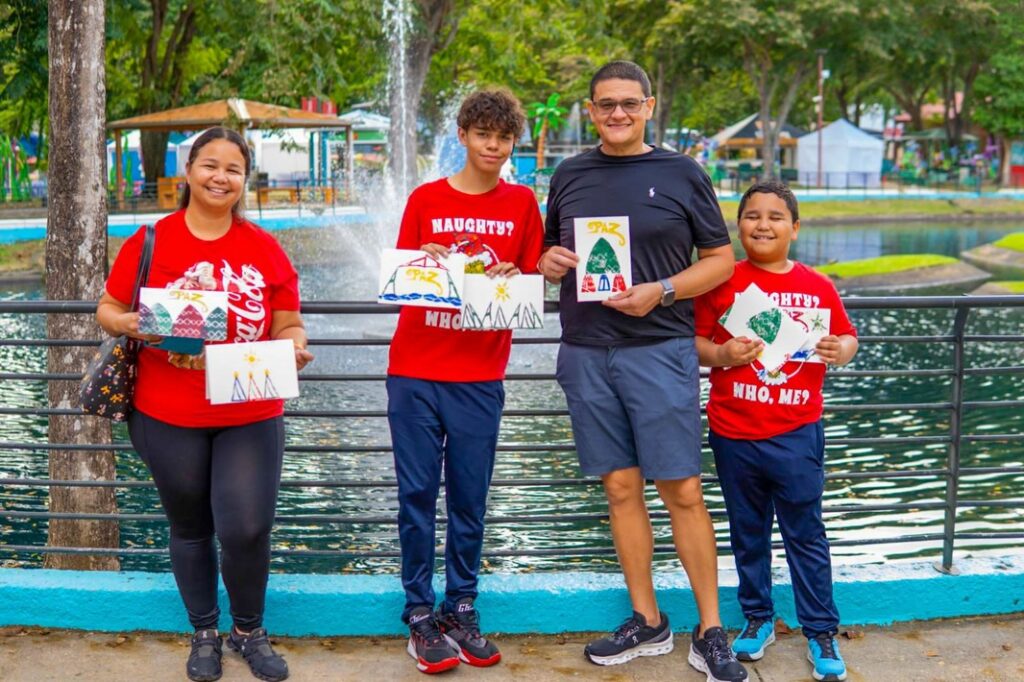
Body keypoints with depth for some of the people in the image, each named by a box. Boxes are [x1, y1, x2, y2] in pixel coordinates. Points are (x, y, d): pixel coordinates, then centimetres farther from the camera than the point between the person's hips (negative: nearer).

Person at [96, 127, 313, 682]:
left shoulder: (264, 249, 2)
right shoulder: (150, 241, -2)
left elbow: (288, 327, 6)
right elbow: (107, 311, 4)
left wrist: (294, 347, -17)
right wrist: (130, 324, -18)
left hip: (251, 417, 0)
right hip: (170, 418, 0)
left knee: (246, 528, -8)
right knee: (190, 528, 12)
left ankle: (249, 630, 19)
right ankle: (204, 633, 33)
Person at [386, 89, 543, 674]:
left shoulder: (522, 203, 6)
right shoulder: (425, 200, 4)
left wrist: (513, 277, -13)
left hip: (480, 374, 1)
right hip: (415, 369, 0)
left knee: (470, 498, 6)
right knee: (418, 493, 2)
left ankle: (462, 609, 18)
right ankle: (421, 615, 11)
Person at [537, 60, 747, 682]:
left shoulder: (682, 174, 2)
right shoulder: (570, 176, 11)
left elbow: (721, 259, 3)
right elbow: (550, 253, 21)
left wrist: (662, 291, -13)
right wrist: (551, 262, -3)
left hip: (659, 350, -3)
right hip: (586, 354, 3)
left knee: (683, 492, -4)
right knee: (621, 488, 8)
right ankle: (647, 623, 19)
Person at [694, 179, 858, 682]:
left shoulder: (818, 286, 2)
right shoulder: (723, 282, -3)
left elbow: (845, 336, 12)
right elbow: (693, 340, 0)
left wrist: (842, 350, -9)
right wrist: (719, 354, -19)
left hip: (797, 434, 0)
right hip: (734, 434, 0)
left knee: (805, 533, 6)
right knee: (748, 533, 14)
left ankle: (821, 631, 17)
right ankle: (758, 619, 30)